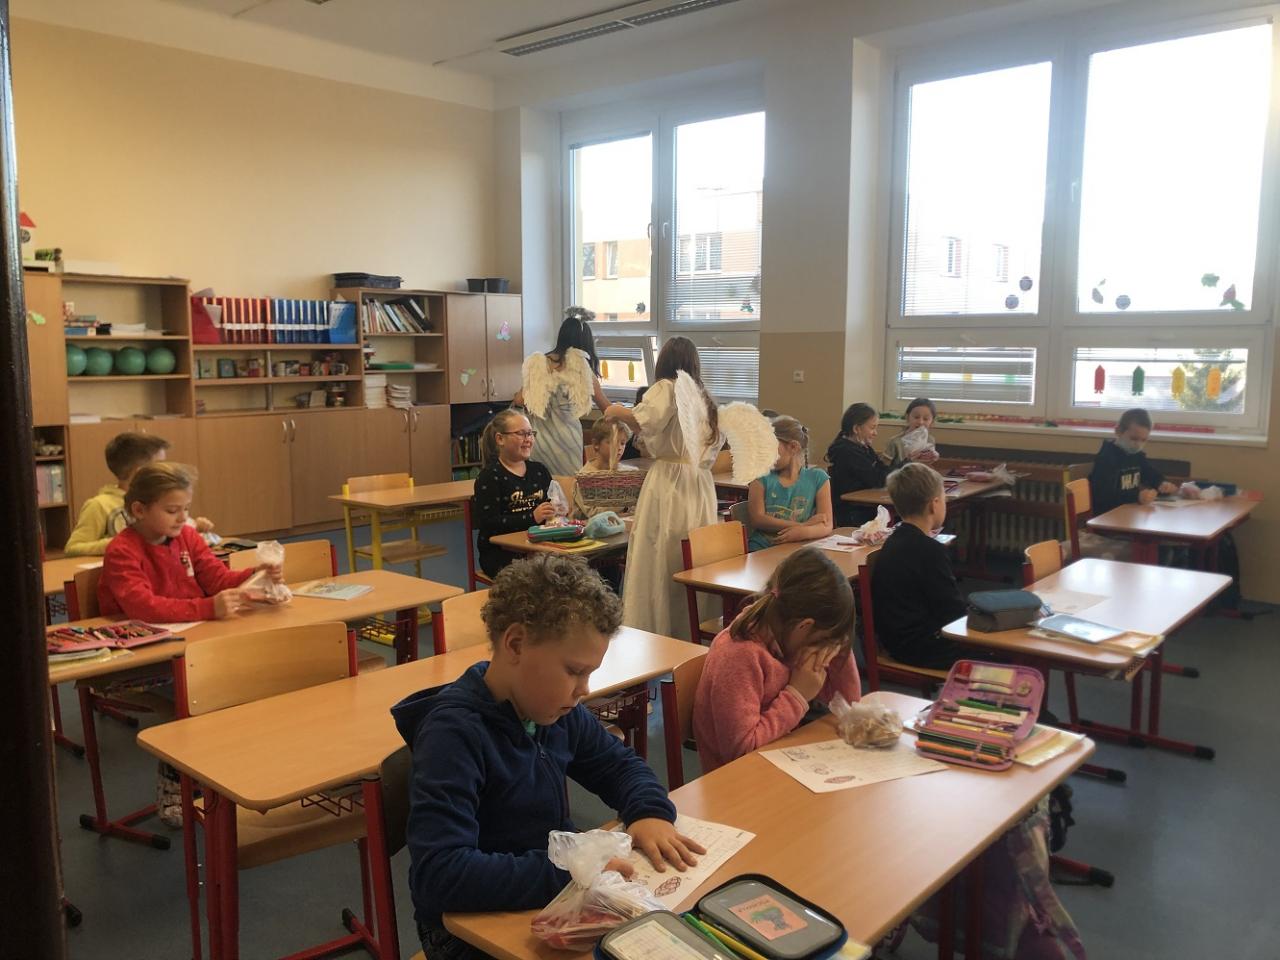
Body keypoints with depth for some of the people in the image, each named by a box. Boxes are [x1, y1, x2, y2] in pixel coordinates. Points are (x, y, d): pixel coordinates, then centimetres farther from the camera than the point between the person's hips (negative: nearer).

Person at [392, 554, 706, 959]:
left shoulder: (553, 708, -3)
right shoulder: (453, 732, -25)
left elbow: (619, 763, 11)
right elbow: (439, 873, -33)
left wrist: (650, 812, -9)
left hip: (553, 894, 7)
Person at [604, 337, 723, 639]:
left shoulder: (667, 388, -5)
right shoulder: (703, 397, 16)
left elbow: (645, 422, -23)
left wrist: (617, 412, -4)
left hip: (668, 482, -7)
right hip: (701, 486, 7)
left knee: (657, 560, -4)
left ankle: (654, 633, -2)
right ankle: (692, 633, 14)